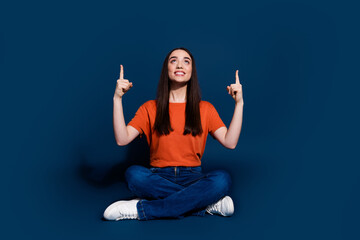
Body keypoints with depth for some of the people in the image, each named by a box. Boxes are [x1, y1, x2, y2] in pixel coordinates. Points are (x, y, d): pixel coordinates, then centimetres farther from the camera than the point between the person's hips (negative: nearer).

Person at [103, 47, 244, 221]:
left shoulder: (205, 109, 10)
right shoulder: (150, 108, 9)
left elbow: (230, 142, -2)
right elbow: (122, 139, -3)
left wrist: (239, 103, -6)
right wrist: (117, 99, -7)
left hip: (193, 178, 1)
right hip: (158, 178, 0)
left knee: (222, 178, -31)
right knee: (134, 173, -32)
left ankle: (142, 209, -27)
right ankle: (207, 203, -24)